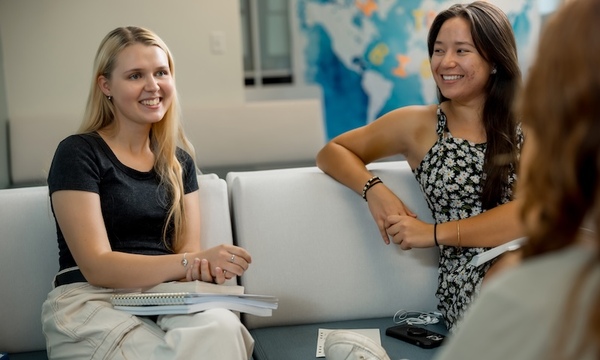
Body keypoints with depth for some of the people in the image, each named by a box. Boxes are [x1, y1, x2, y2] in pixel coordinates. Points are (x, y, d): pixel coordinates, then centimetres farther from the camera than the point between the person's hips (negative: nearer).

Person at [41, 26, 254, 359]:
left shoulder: (179, 159, 13)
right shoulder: (78, 154, -5)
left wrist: (203, 267, -17)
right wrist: (192, 261, -24)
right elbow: (96, 267, -13)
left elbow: (188, 250, 8)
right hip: (93, 303, -4)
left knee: (221, 327, -30)